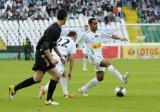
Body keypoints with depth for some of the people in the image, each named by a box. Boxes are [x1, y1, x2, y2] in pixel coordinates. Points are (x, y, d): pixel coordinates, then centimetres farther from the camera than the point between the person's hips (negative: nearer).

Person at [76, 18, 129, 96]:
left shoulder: (100, 33, 9)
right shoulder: (86, 35, -7)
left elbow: (111, 36, 7)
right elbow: (76, 44, -2)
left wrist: (120, 39, -8)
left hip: (100, 57, 7)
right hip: (94, 57, -7)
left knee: (100, 78, 9)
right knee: (107, 63, -30)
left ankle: (83, 89, 21)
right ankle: (122, 78, -38)